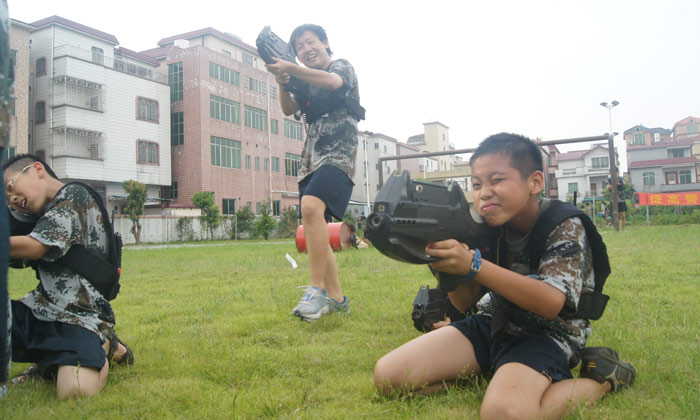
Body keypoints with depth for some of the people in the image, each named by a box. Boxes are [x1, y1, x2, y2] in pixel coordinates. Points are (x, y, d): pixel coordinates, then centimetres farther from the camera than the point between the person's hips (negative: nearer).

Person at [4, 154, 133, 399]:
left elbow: (34, 248, -14)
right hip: (40, 309, 9)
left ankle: (103, 347, 4)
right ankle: (47, 362, 7)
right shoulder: (46, 214, 22)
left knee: (75, 389, -31)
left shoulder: (74, 194, -6)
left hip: (79, 317, -9)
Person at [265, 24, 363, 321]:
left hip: (338, 157, -8)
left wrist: (291, 69, -28)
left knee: (311, 205, -33)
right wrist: (282, 83, -12)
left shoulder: (342, 67, 7)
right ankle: (336, 298, 12)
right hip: (310, 163, 8)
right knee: (312, 233, 3)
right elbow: (288, 109, 7)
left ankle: (317, 289, -31)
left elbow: (332, 82, -18)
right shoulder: (307, 83, 24)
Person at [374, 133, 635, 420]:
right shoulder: (492, 227, -1)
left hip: (546, 334, -5)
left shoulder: (565, 226, -13)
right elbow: (463, 304, -1)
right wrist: (448, 261, -23)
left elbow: (551, 304, -28)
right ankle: (491, 372, 7)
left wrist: (473, 264, -36)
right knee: (387, 376, -8)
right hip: (493, 325, 5)